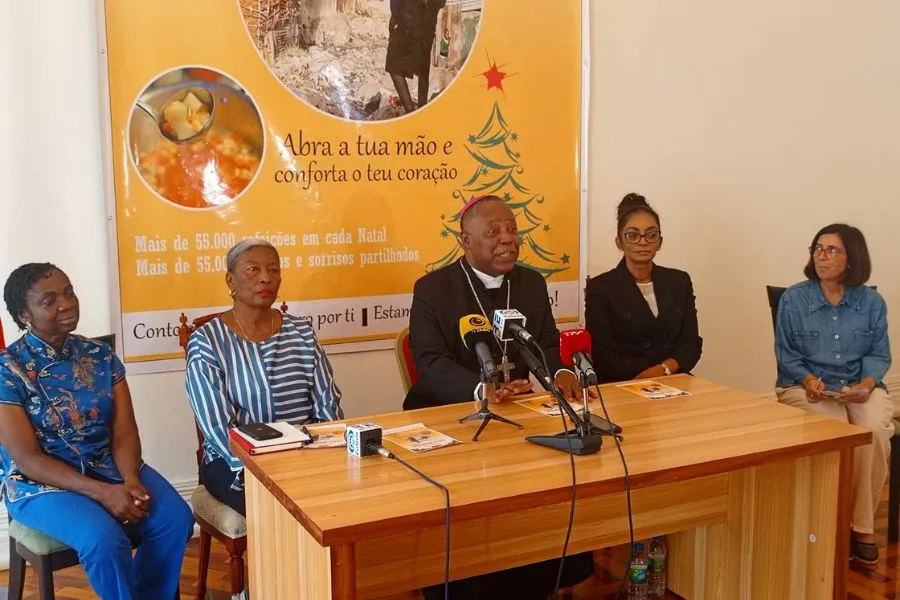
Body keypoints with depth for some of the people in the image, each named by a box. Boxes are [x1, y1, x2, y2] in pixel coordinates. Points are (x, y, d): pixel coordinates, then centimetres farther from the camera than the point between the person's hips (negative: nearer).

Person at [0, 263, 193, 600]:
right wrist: (103, 492, -25)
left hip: (108, 467, 5)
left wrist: (131, 480, -22)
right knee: (104, 538, -31)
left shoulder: (100, 355, 3)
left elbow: (124, 430, -1)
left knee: (176, 518, -19)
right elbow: (27, 458, -16)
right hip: (39, 483, -4)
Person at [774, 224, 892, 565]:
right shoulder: (793, 299, 0)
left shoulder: (872, 303, 6)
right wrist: (809, 380, -18)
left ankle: (862, 526, -13)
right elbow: (786, 354, 0)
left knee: (874, 432, -30)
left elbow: (879, 355, 6)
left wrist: (867, 383, -15)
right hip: (806, 385, -2)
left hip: (860, 387, 2)